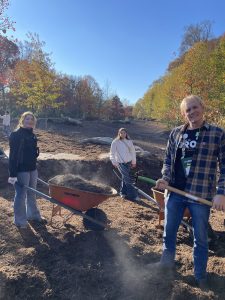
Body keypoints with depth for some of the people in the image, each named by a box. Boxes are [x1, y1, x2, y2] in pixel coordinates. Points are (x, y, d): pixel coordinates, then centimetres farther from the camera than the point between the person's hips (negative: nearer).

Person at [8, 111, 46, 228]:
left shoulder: (32, 135, 10)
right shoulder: (16, 135, -14)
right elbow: (13, 155, -17)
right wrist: (12, 174, -20)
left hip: (32, 169, 8)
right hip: (21, 170, -8)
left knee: (31, 193, 19)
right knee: (21, 195, 3)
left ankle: (33, 215, 35)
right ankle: (19, 220, 19)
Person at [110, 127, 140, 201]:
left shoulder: (129, 141, 7)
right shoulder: (115, 142, -5)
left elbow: (133, 151, 17)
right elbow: (112, 153, -2)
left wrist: (134, 161, 20)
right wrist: (114, 162, -10)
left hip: (128, 162, 5)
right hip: (121, 163, -5)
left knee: (125, 178, 12)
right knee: (128, 179, -7)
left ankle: (123, 192, 27)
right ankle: (133, 195, -2)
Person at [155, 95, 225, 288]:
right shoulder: (176, 133, 5)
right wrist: (165, 178, -4)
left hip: (201, 196, -3)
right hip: (175, 192, 3)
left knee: (200, 238, 13)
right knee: (168, 232, 16)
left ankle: (200, 275, 36)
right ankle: (166, 264, 40)